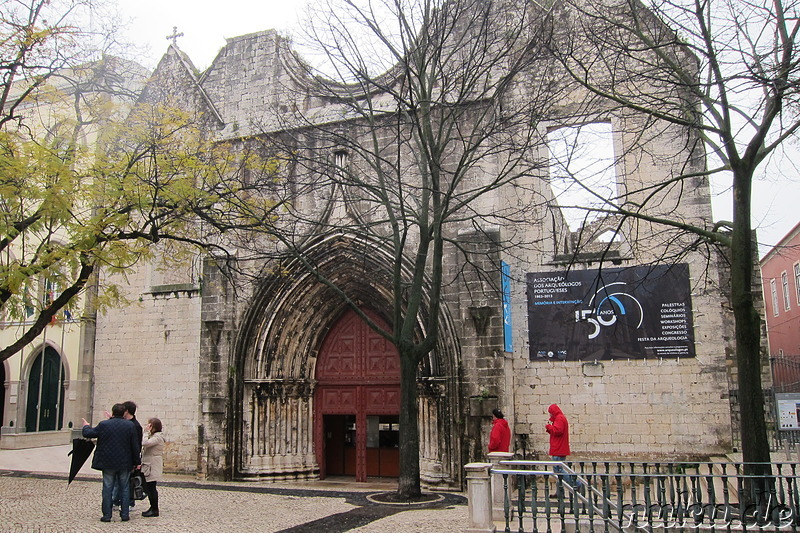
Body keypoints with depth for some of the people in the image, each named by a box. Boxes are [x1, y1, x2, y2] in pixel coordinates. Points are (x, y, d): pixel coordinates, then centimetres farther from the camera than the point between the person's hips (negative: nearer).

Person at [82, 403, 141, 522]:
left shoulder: (103, 425, -6)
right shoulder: (130, 425, -3)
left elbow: (87, 433, 4)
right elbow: (135, 446, -1)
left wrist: (86, 426, 26)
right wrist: (137, 461, 7)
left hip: (108, 463, -1)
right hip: (125, 463, 1)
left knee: (107, 488, 6)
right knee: (124, 488, 9)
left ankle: (107, 515, 8)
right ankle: (125, 514, 11)